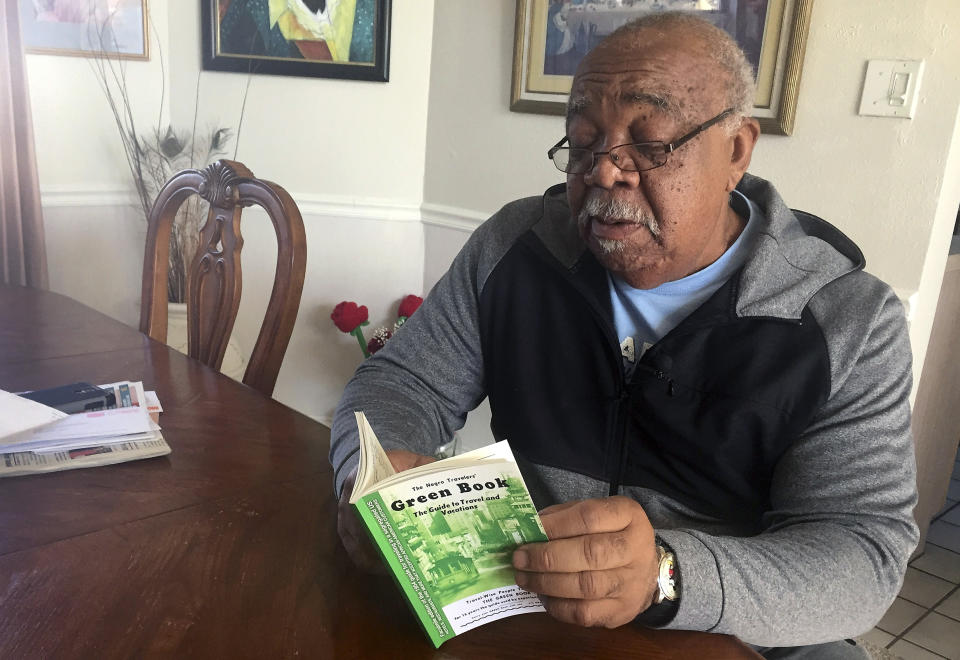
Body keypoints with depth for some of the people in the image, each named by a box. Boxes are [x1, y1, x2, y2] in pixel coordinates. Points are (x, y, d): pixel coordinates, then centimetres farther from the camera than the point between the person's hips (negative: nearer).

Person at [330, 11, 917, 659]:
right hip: (518, 606, 2)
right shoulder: (513, 248, -4)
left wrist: (668, 576, -35)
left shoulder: (854, 322, -11)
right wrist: (377, 467, -22)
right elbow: (401, 382, 1)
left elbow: (866, 556, -16)